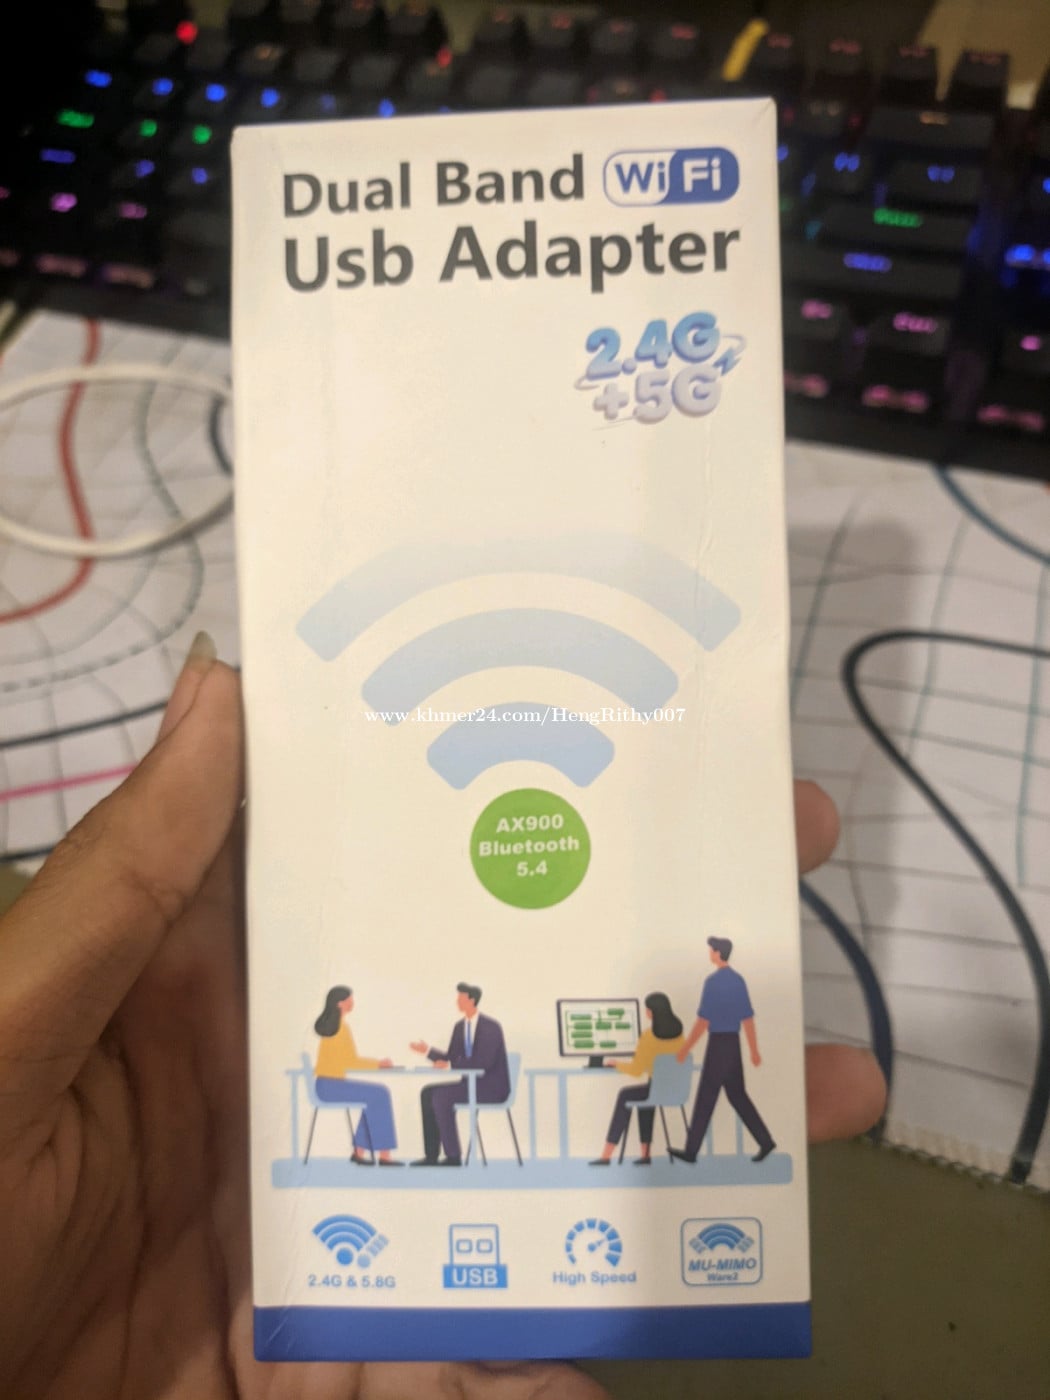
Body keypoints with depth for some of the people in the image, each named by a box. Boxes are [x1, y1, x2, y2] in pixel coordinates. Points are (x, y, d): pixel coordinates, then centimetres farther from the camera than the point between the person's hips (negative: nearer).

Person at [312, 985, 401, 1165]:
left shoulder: (331, 1024, 13)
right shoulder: (340, 1027, -15)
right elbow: (350, 1061, -15)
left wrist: (377, 1063, 8)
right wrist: (378, 1064, -5)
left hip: (328, 1083, 9)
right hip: (329, 1084, -9)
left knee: (377, 1094, 8)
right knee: (380, 1095, -10)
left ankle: (360, 1151, 8)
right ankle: (383, 1154, -7)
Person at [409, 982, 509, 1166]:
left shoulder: (491, 1027, -16)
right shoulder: (459, 1026, 9)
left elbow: (484, 1062, -25)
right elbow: (450, 1058, 12)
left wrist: (450, 1066, -22)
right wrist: (428, 1050, -2)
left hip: (491, 1087, -8)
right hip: (471, 1083, 9)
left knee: (441, 1096, -24)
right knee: (428, 1093, -6)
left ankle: (453, 1155, -15)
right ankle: (431, 1155, -5)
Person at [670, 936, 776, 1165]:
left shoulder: (713, 981, -16)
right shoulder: (739, 980, 6)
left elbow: (703, 1021, -17)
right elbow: (748, 1019, 10)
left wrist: (685, 1049, -11)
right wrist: (754, 1051, 17)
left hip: (718, 1043, -7)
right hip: (734, 1042, 7)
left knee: (705, 1098, 1)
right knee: (737, 1094, 17)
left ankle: (692, 1150, 11)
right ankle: (765, 1141, 14)